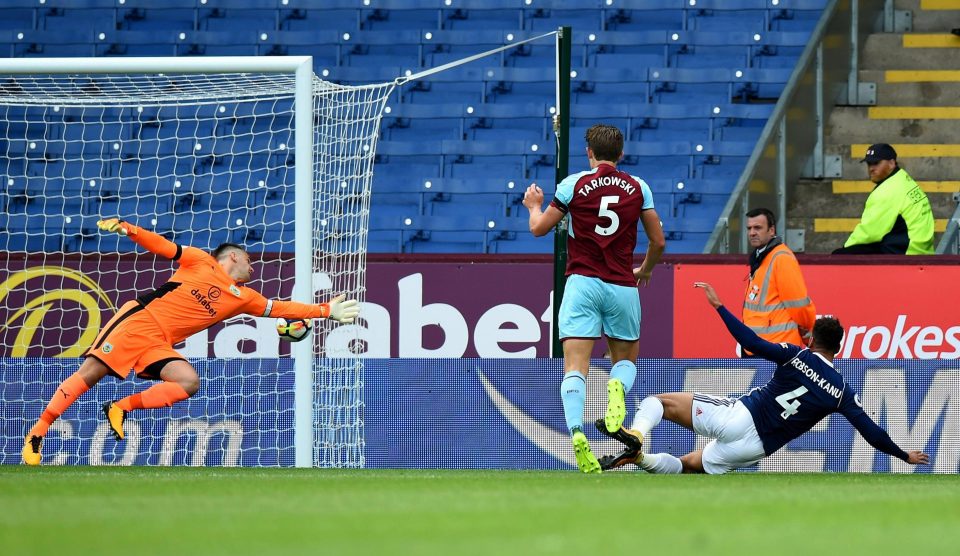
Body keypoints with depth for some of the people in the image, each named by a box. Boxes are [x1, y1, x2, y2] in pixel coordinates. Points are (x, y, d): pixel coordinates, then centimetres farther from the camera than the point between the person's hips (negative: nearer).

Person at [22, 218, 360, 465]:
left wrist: (327, 311, 14)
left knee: (189, 382, -20)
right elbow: (163, 247, 1)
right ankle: (37, 432, -13)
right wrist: (128, 229, -16)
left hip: (160, 344, 5)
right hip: (138, 321, -5)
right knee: (91, 372, -17)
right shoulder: (200, 262, 6)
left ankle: (122, 408, -12)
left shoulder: (243, 298, 18)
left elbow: (280, 308, 18)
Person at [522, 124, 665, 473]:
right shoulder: (638, 188, 6)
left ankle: (576, 432, -30)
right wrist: (645, 270, 30)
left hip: (582, 283, -2)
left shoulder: (575, 184, 0)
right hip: (623, 287, 2)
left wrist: (534, 205, 29)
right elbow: (658, 241, 10)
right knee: (626, 359, 20)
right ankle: (617, 390, -16)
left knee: (575, 368, -7)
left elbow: (539, 228, 7)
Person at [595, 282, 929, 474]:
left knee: (660, 401, 4)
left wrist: (718, 306, -5)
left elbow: (751, 342, -11)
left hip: (737, 417, -3)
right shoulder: (841, 392, 6)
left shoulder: (795, 356, 0)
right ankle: (639, 458, -5)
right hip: (755, 447, 3)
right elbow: (871, 432, 5)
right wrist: (905, 456, 19)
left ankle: (635, 438, -28)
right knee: (690, 465, 24)